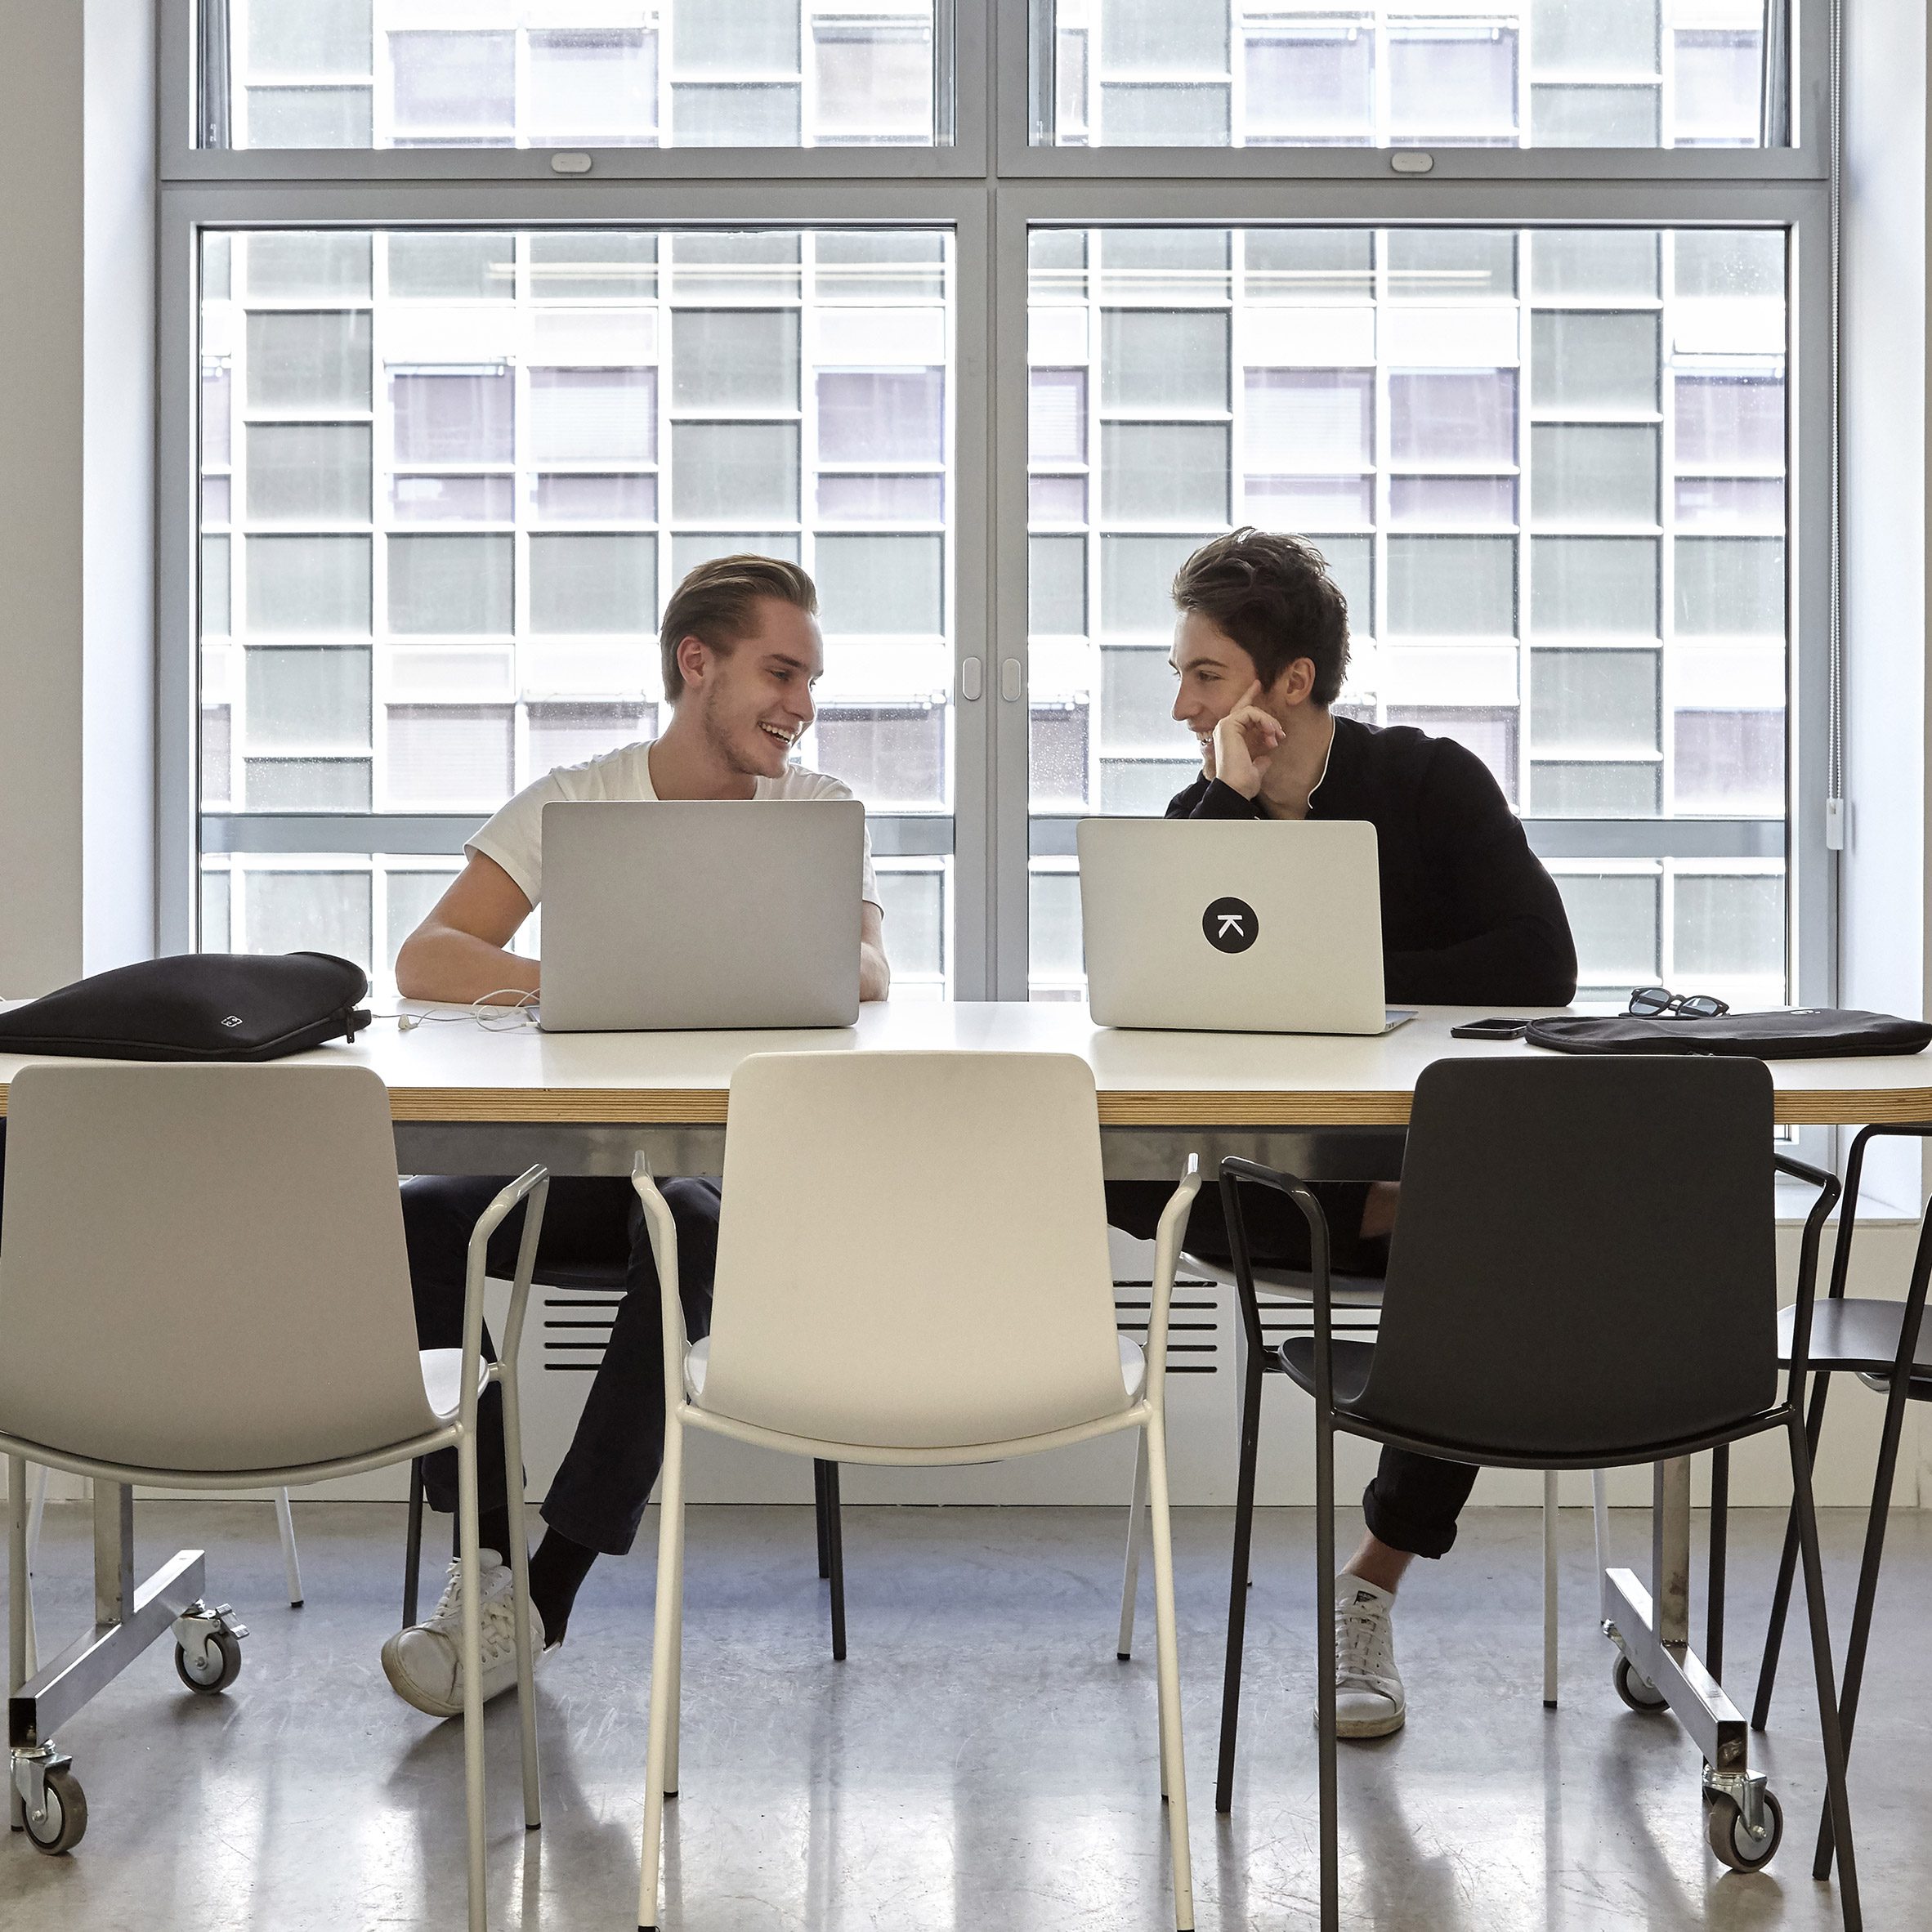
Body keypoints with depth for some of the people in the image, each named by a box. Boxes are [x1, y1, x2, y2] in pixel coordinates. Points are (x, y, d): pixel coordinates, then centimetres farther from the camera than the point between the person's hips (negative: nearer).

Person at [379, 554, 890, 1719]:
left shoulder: (818, 811, 6)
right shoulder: (573, 805, 5)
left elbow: (867, 978, -13)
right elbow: (427, 962, -9)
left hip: (734, 1161, -1)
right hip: (579, 1153, 2)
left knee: (686, 1233, -35)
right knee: (403, 1223, -25)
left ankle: (547, 1593, -26)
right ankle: (489, 1542, -13)